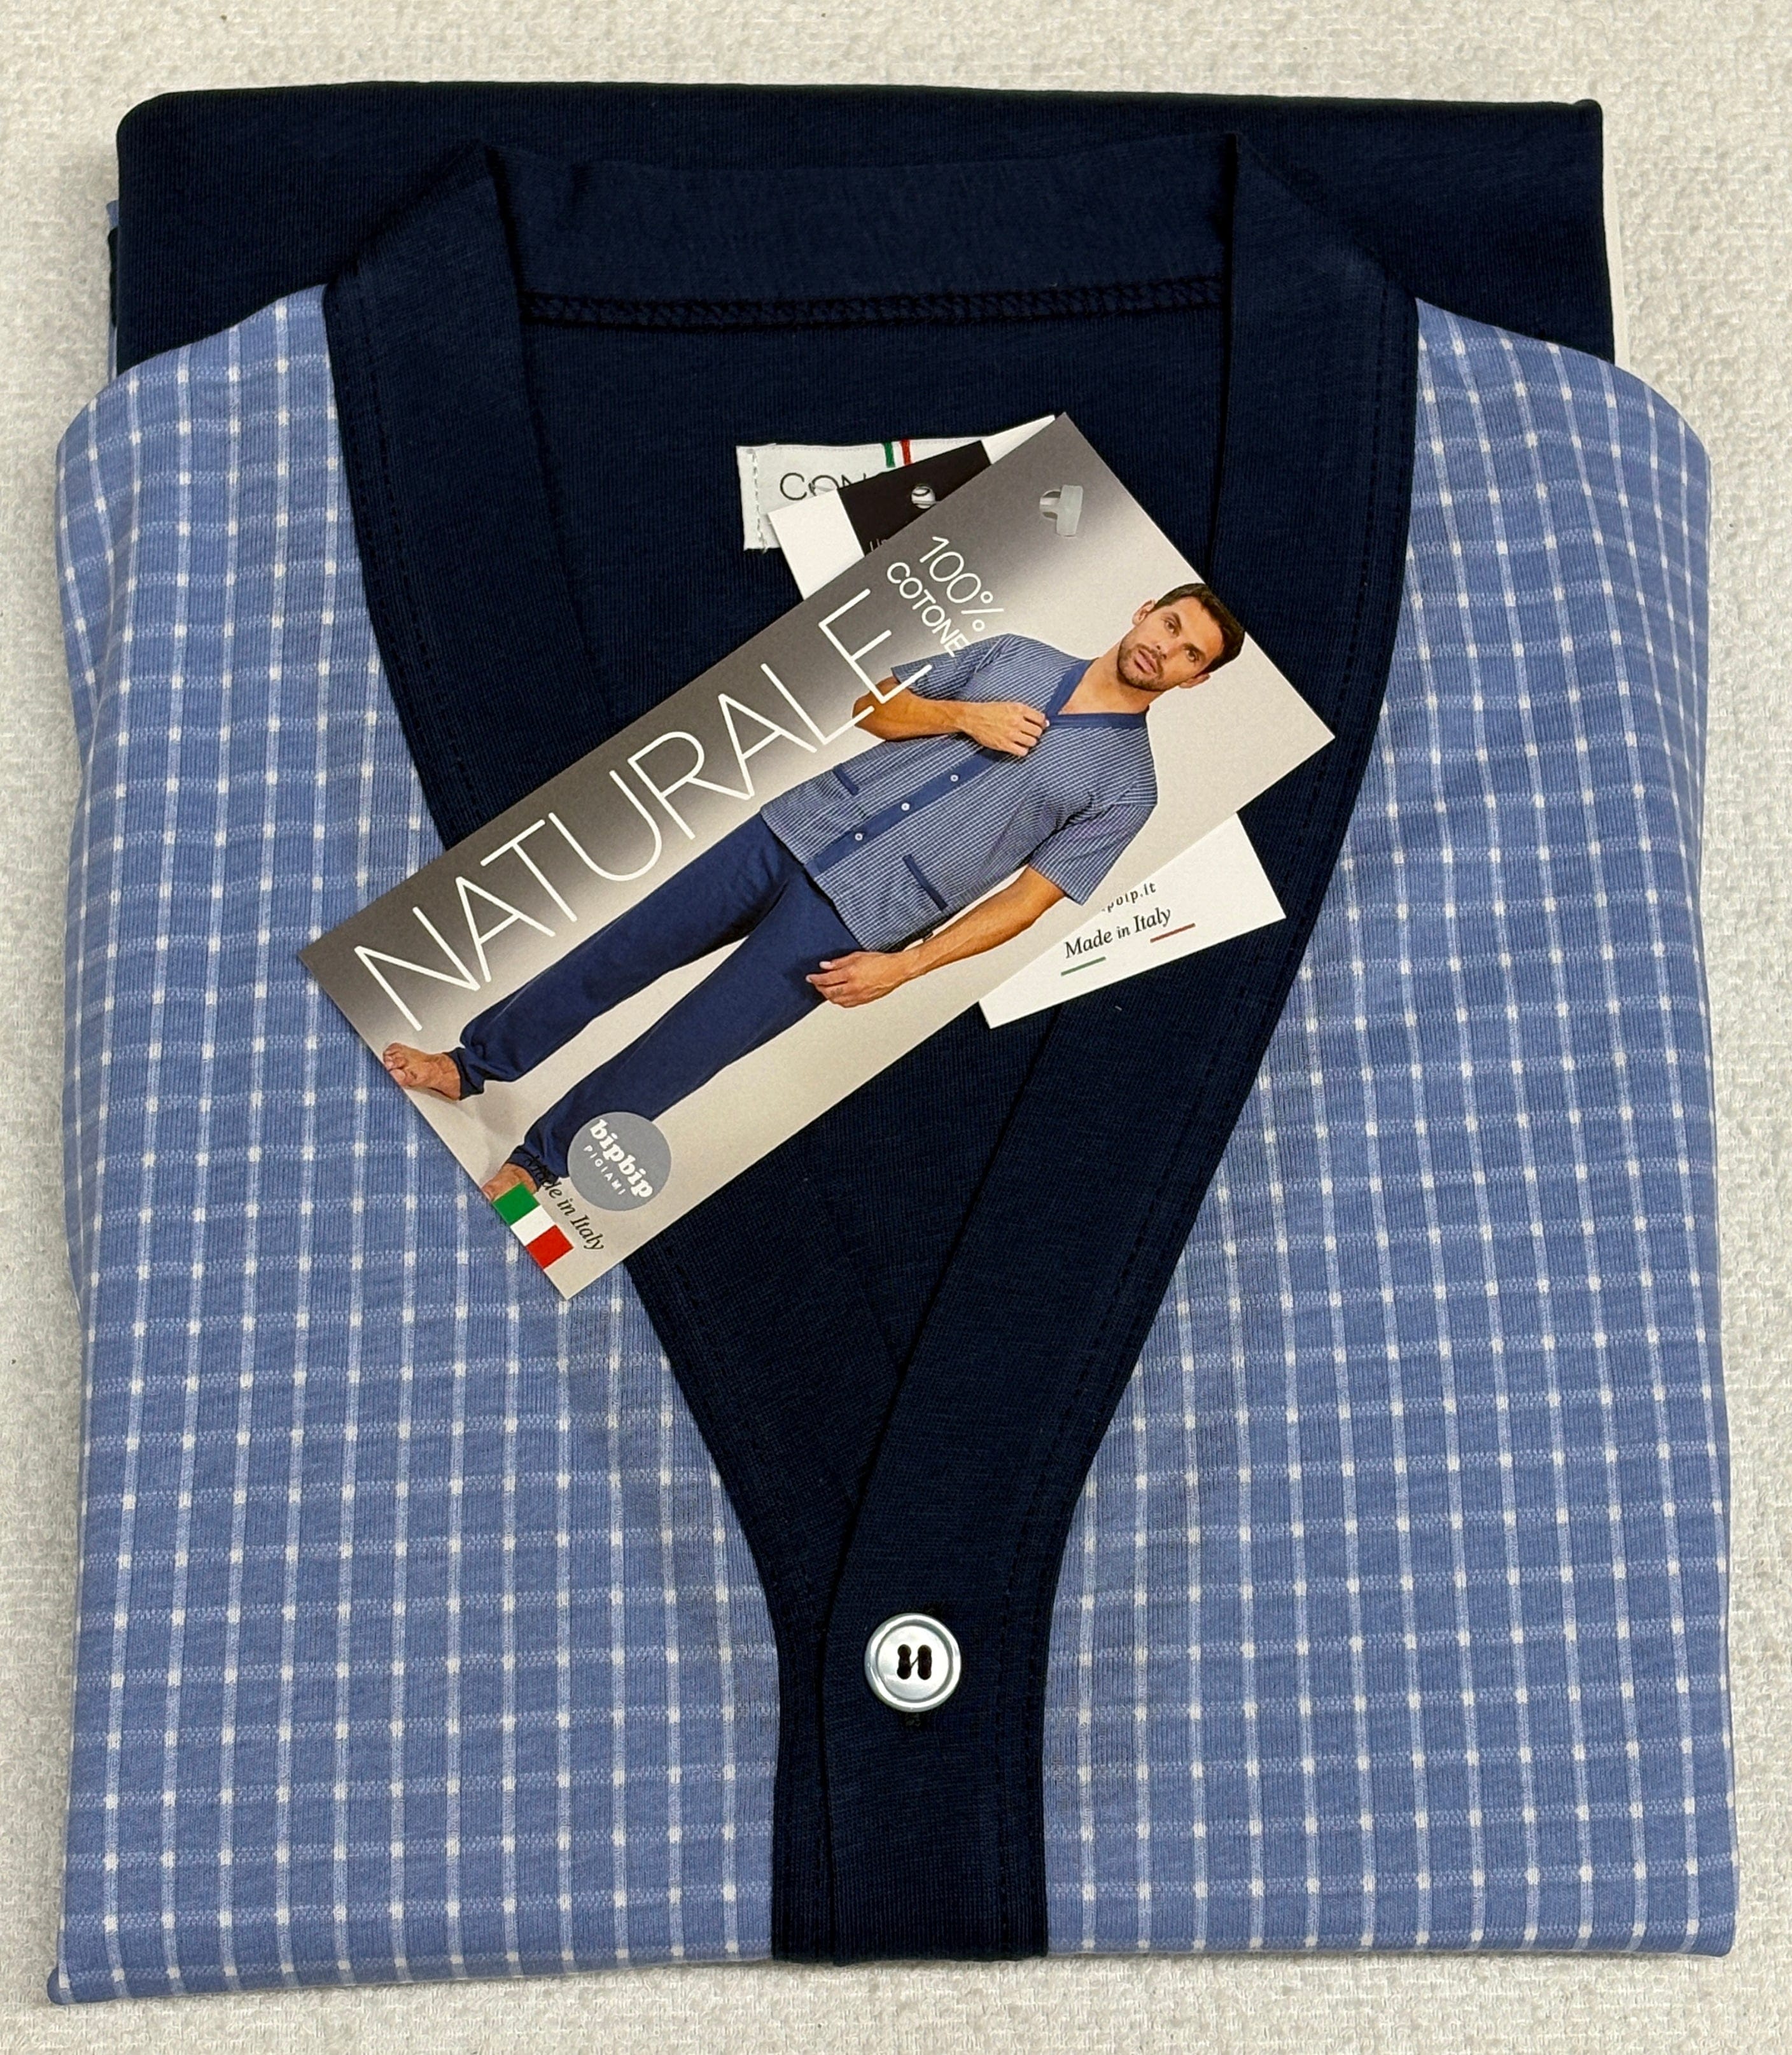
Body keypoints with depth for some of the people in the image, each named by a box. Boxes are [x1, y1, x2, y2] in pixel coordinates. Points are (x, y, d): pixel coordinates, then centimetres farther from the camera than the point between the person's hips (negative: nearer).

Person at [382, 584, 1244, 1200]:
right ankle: (473, 1064, 22)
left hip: (852, 920, -4)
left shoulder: (1125, 786, -1)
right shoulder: (1013, 656, 11)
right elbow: (874, 705, 14)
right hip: (801, 828, 4)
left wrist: (903, 966, -12)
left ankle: (536, 1163, 12)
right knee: (621, 952, 4)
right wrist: (961, 716, -6)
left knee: (682, 1049, -4)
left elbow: (1028, 897, -5)